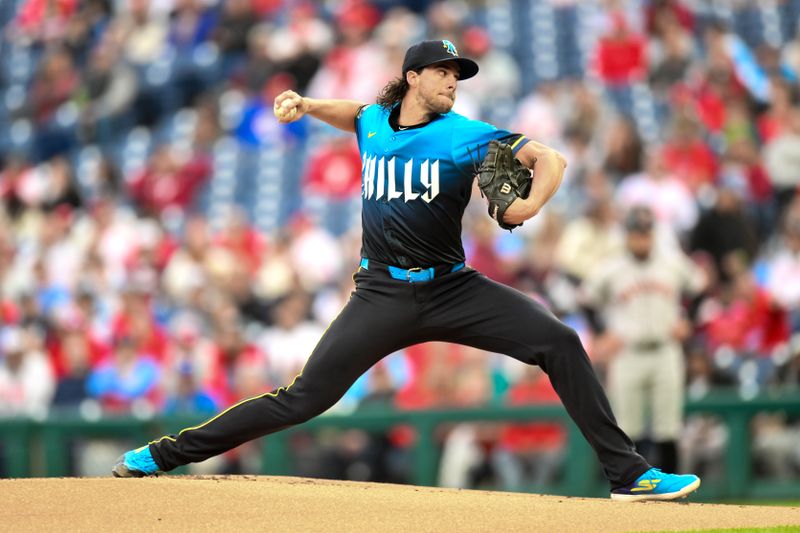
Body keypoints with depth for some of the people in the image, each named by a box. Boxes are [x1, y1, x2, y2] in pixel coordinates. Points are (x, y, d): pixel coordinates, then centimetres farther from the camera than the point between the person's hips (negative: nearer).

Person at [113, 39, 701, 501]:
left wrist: (531, 204, -30)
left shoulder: (465, 134, -3)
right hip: (383, 295, 0)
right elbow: (352, 112, 32)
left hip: (453, 290, 0)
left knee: (559, 342, -16)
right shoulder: (373, 123, 6)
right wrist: (305, 105, 12)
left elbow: (549, 158, -10)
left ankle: (628, 473, -11)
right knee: (304, 397, -7)